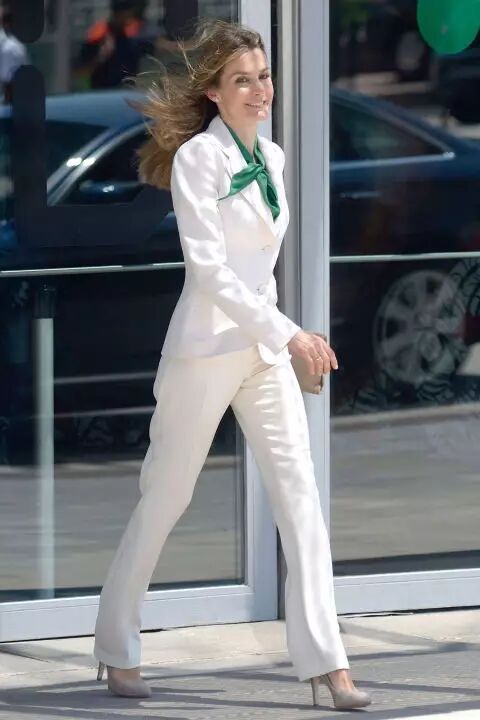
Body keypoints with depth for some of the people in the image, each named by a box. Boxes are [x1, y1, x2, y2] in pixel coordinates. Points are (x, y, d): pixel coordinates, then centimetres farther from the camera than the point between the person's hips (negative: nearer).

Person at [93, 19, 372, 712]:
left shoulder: (272, 156, 9)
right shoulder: (197, 158, -12)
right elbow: (209, 266, -18)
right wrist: (288, 333, -22)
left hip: (264, 347, 6)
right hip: (206, 345, -6)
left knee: (300, 493, -4)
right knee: (165, 498, 5)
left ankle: (326, 661, -6)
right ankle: (119, 648, 21)